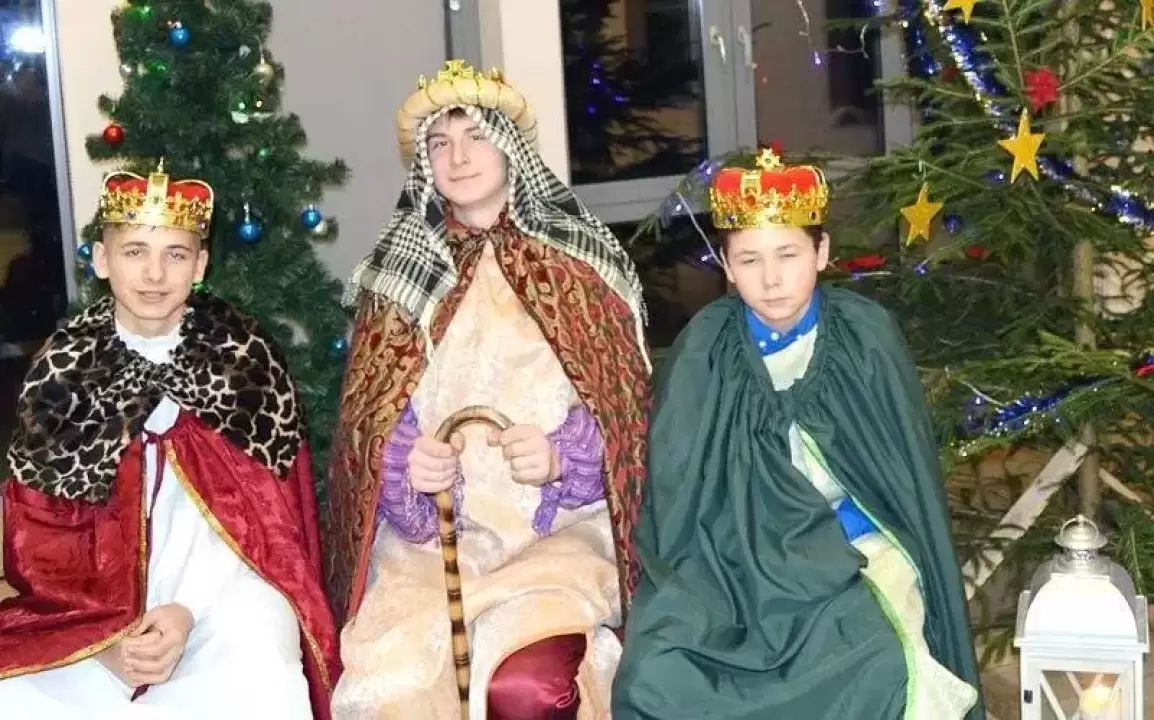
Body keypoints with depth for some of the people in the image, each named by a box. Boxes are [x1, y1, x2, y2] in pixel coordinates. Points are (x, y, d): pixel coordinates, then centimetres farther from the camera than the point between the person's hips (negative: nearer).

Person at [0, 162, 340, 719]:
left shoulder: (246, 359, -2)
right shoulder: (61, 369, 2)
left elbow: (260, 513, -3)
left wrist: (189, 610, -18)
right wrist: (106, 632, -15)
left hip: (222, 581, -1)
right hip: (92, 597, 2)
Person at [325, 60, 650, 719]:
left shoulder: (577, 264, 5)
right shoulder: (400, 275, 11)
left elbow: (625, 414, 4)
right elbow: (370, 428, 11)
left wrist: (562, 458, -16)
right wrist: (405, 463, -11)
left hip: (560, 527, -2)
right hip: (429, 530, 2)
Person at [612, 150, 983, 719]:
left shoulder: (866, 335, -4)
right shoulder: (704, 349, -3)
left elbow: (906, 475, 1)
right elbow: (674, 492, -3)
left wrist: (823, 551, -8)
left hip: (858, 544, 0)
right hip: (739, 554, 1)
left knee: (880, 673, -33)